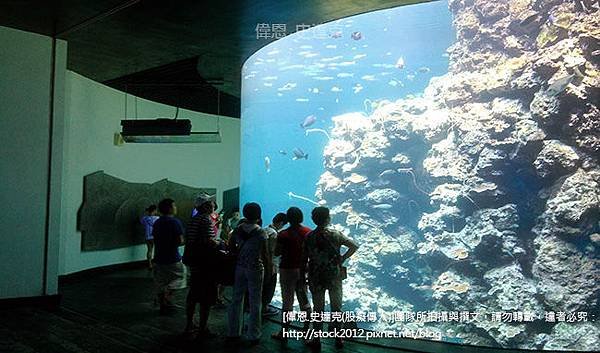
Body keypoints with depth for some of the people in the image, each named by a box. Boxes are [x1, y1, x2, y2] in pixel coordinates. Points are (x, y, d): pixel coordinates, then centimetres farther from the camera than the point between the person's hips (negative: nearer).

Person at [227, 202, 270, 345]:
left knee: (236, 299, 13)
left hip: (240, 267, 4)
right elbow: (265, 253, -12)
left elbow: (231, 246, 5)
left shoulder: (238, 229, 0)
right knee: (254, 302, 5)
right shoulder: (260, 232, -12)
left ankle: (233, 332, 21)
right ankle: (254, 335, 12)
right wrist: (268, 265, 3)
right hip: (255, 268, -4)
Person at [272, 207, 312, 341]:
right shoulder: (308, 232, -2)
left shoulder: (284, 234, -15)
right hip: (303, 269, 4)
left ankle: (284, 332, 11)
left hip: (288, 270, -4)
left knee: (287, 301, 3)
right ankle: (307, 329, 23)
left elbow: (276, 253, -12)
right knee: (304, 299, 14)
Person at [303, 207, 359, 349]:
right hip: (335, 276, 0)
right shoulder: (336, 234, -7)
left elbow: (304, 258, -2)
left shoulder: (309, 237, -6)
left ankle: (316, 339, 17)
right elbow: (354, 246, -10)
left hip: (316, 278, 0)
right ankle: (338, 339, 20)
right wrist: (342, 259, -1)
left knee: (318, 309, 10)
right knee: (336, 308, 12)